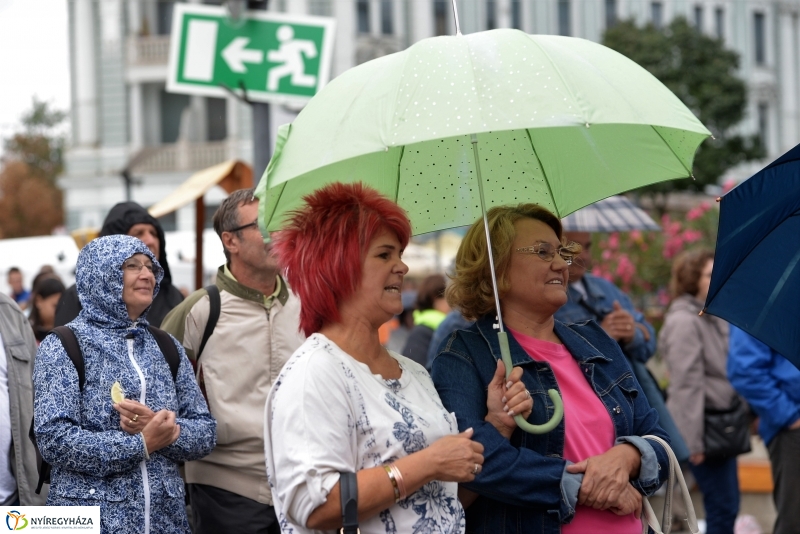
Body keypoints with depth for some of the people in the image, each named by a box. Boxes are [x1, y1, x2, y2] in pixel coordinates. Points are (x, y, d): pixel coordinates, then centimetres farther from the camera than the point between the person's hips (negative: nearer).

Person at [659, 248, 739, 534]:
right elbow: (687, 384, -19)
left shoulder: (715, 317, 13)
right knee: (722, 508, -8)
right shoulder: (684, 321, -16)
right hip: (704, 425, -9)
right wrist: (693, 442, -21)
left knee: (727, 506, 12)